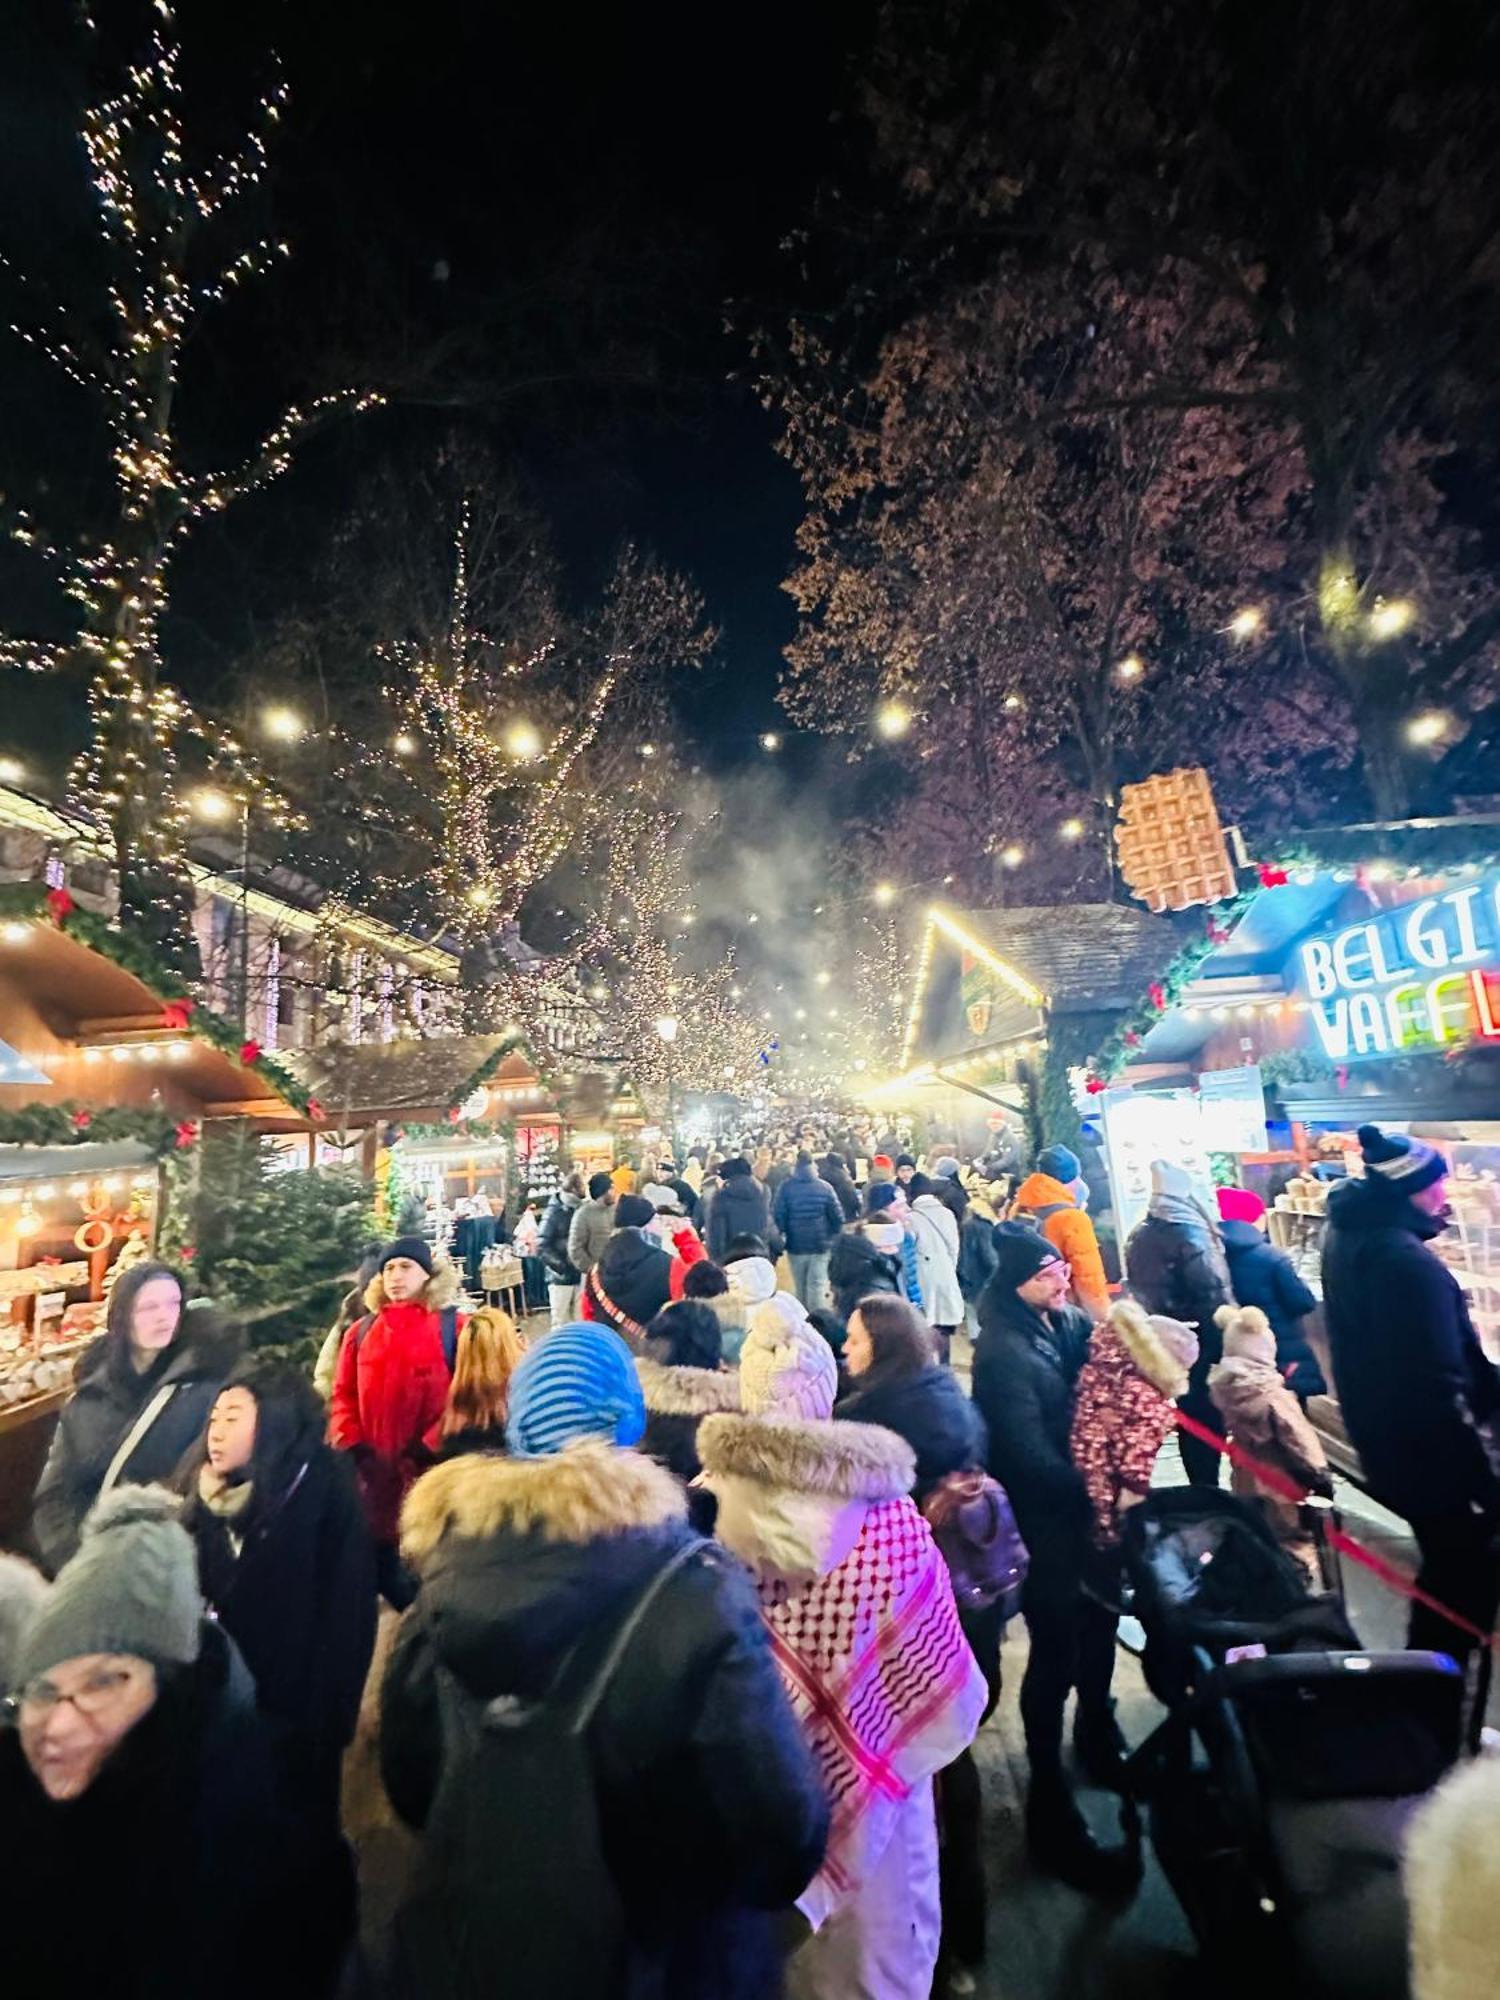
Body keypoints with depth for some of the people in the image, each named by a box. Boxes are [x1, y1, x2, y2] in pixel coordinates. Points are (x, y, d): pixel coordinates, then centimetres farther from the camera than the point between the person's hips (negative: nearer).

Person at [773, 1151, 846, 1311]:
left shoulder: (786, 1187, -6)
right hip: (820, 1244, -1)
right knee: (817, 1286, 2)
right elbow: (838, 1216, -4)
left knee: (800, 1287, 17)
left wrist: (781, 1236, 7)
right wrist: (833, 1237, 11)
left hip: (796, 1245, 1)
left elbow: (778, 1215, -7)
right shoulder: (824, 1187, -5)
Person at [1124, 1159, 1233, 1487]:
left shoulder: (1140, 1235, 4)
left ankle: (1197, 1486, 27)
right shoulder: (1188, 1232, -16)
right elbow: (1211, 1289, -17)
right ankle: (1207, 1489, 11)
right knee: (1208, 1417, 5)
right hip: (1201, 1339, -6)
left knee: (1188, 1415, 17)